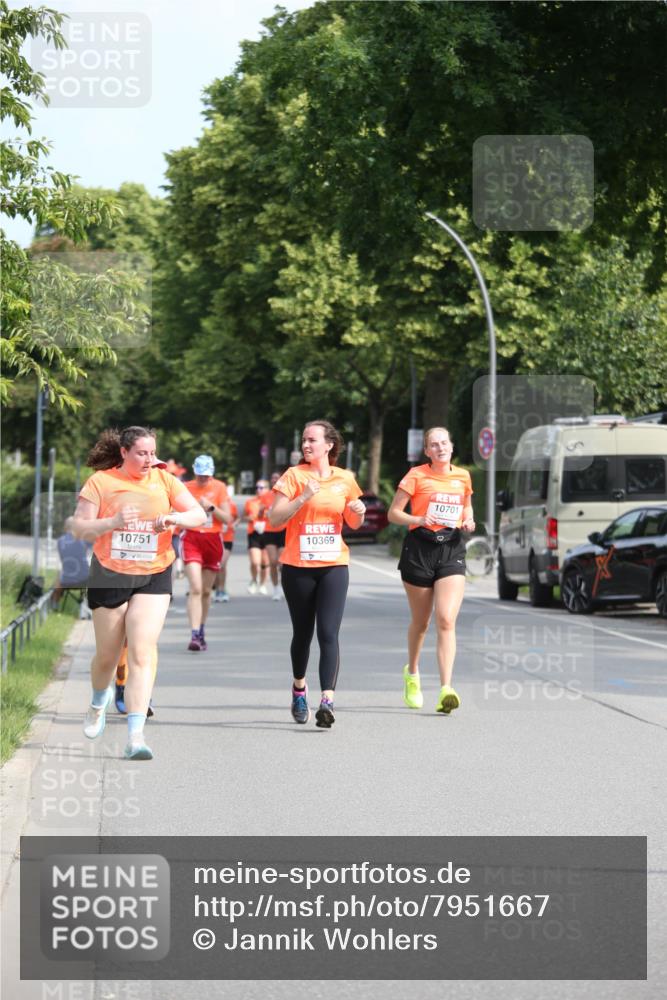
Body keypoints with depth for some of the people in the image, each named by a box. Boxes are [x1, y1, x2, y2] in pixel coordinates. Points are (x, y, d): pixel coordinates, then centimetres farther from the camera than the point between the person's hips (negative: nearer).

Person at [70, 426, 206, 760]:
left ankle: (135, 735, -18)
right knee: (107, 655, 12)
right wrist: (112, 522, -23)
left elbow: (199, 515, 4)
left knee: (142, 654, -13)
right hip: (109, 576, 0)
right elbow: (78, 529, -5)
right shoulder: (100, 482, -2)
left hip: (153, 578, 0)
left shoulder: (163, 480, 4)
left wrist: (174, 518, -18)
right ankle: (99, 701, 46)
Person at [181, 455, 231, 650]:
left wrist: (211, 507, -16)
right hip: (191, 540, -1)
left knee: (206, 591, 9)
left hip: (213, 540, 1)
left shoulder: (220, 488, 2)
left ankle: (201, 633, 24)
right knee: (196, 588, -15)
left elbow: (227, 518, -2)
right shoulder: (186, 488, 3)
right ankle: (194, 635, -21)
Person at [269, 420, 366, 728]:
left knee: (328, 633, -13)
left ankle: (327, 700, -21)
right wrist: (302, 498, -19)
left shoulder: (345, 479, 6)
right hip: (298, 567, 0)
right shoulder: (294, 476, -1)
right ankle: (299, 686, 37)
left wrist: (359, 513, -4)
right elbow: (275, 518, -7)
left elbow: (354, 524, 18)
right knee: (302, 633, 12)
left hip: (333, 566, 0)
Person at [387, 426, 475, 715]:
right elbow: (393, 513, -2)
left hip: (452, 550, 1)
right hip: (420, 548, -1)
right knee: (420, 621, 12)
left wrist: (468, 521, 3)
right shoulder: (417, 475, -3)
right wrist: (419, 520, -19)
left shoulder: (463, 476, 8)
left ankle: (446, 689, -21)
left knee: (446, 620, -15)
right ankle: (412, 673, 39)